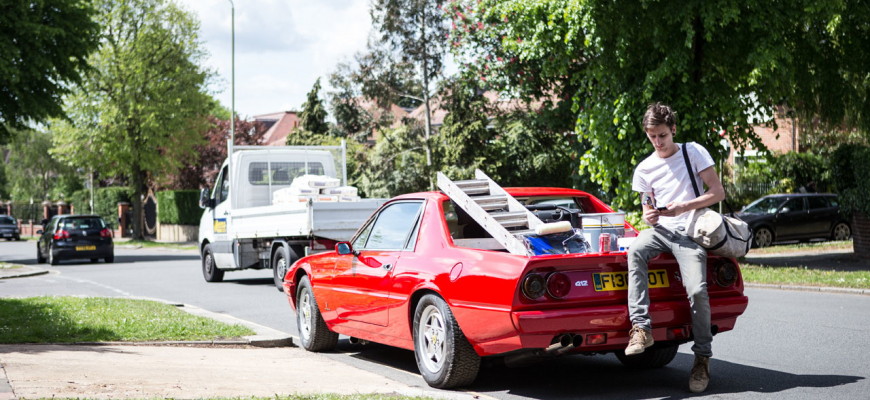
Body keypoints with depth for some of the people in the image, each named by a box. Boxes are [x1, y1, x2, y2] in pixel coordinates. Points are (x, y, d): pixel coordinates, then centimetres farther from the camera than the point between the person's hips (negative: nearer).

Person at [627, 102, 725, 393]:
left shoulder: (693, 152, 4)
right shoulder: (644, 168, 15)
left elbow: (718, 193, -1)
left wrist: (683, 207, -13)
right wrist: (648, 217, -4)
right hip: (661, 230, 3)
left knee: (697, 291, -23)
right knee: (635, 251, -32)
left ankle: (703, 357, -6)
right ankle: (641, 327, -37)